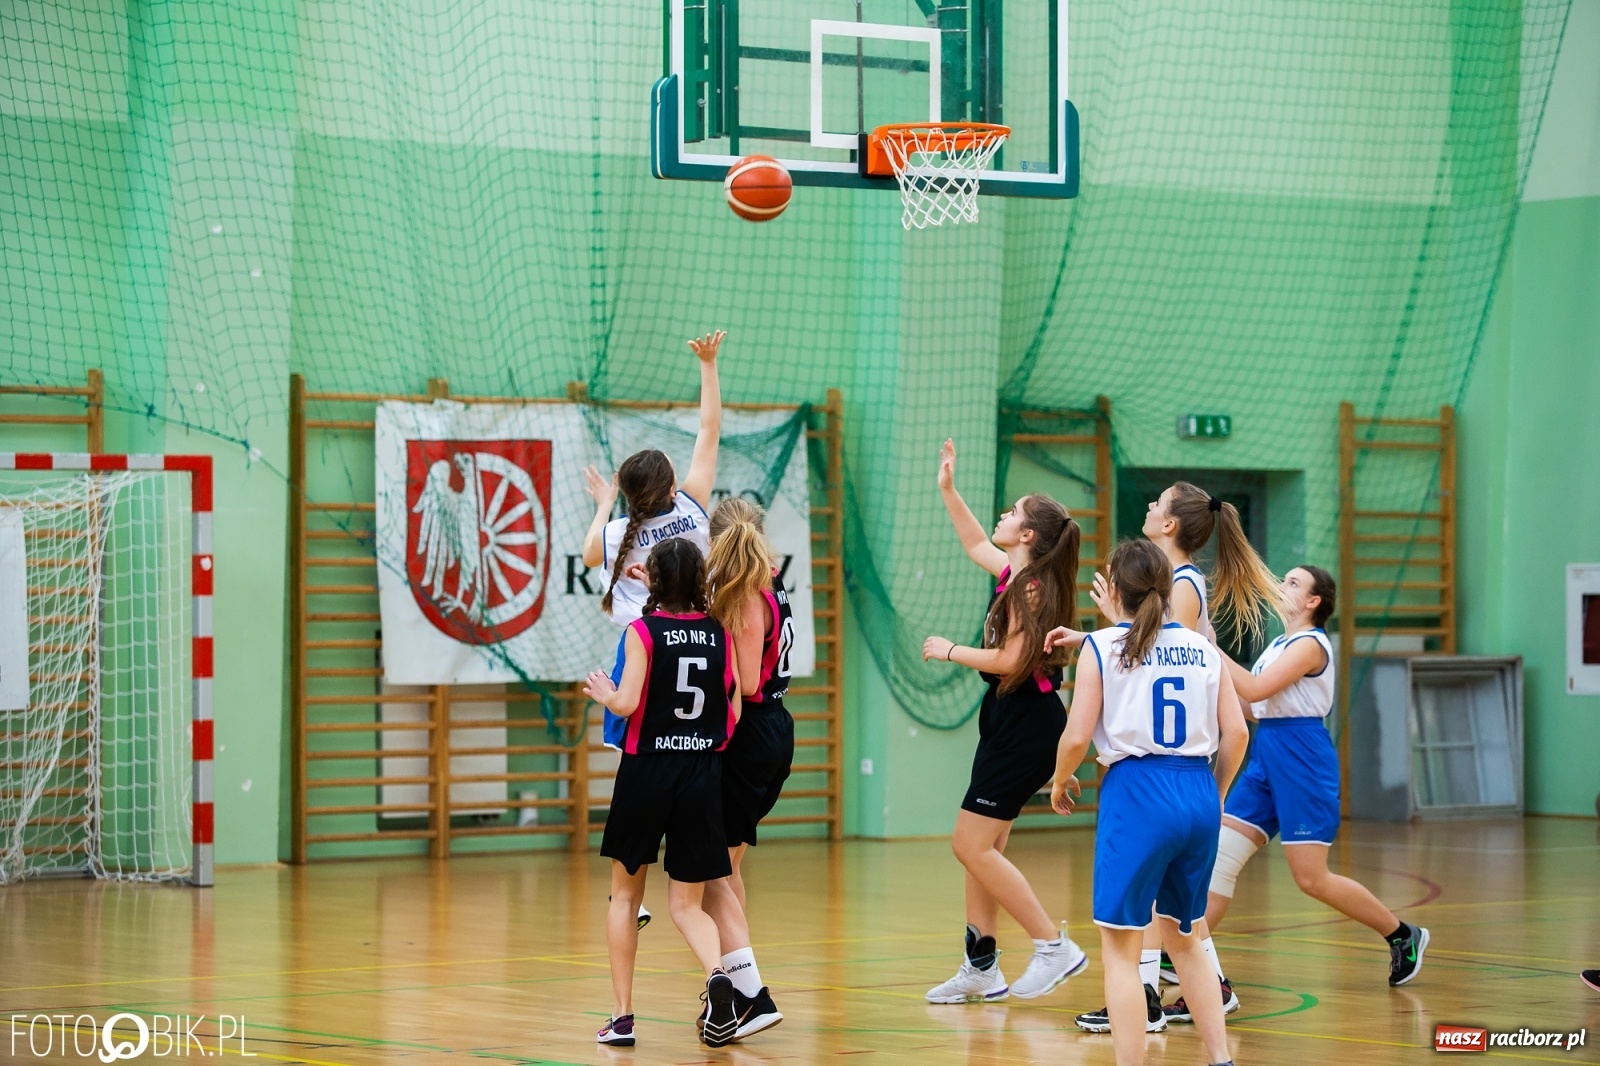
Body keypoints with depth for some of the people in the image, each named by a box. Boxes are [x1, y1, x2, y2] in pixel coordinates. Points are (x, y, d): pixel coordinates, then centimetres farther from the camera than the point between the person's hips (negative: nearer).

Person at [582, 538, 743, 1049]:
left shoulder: (643, 631, -8)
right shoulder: (720, 633, 3)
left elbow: (627, 703, -16)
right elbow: (735, 713, 4)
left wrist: (604, 694, 5)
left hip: (647, 772, -2)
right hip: (704, 773, 3)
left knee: (625, 895, 14)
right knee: (687, 903, 7)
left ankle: (622, 1016, 12)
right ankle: (717, 976, -23)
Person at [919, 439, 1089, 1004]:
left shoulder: (1029, 587, -16)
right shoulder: (1013, 574, 11)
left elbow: (1011, 660, -23)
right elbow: (975, 543, 31)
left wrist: (951, 651, -10)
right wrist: (948, 489, 28)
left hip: (1025, 728, -9)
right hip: (1008, 723, 9)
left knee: (972, 846, -10)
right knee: (981, 848, 11)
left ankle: (1055, 946, -7)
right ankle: (981, 968, 16)